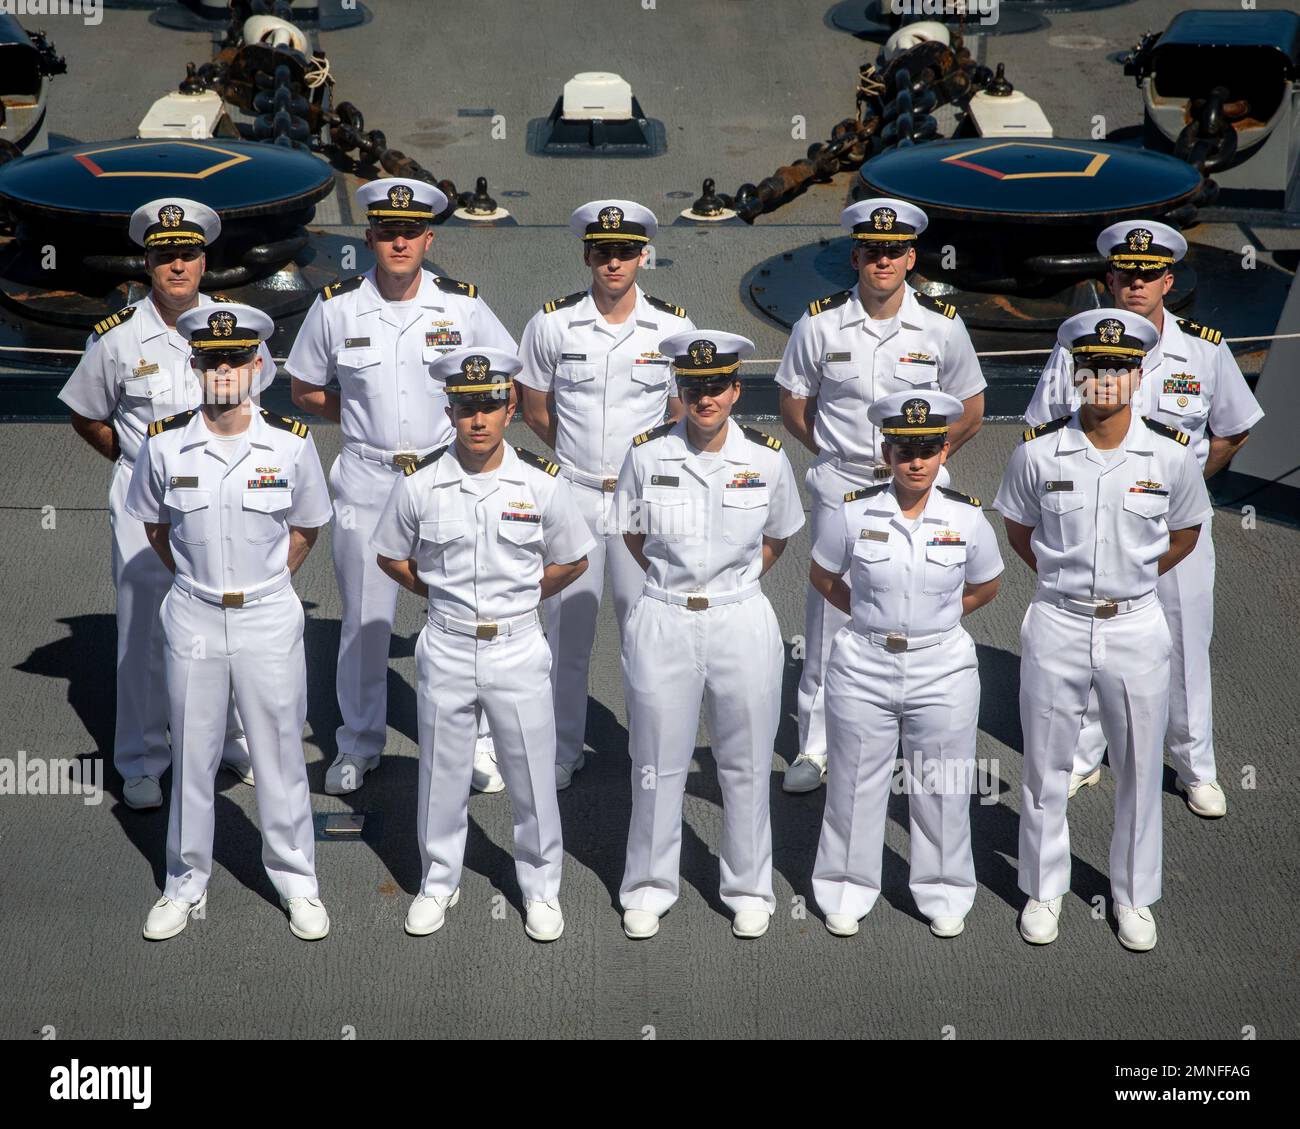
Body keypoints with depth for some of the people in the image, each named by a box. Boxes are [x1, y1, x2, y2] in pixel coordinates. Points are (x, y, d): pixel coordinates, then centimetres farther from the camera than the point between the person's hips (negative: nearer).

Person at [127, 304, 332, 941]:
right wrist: (194, 578, 8)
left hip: (269, 618, -1)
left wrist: (266, 582, 7)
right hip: (193, 618, 1)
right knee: (191, 755, 9)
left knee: (279, 752, 6)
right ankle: (186, 884, 23)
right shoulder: (164, 444, -5)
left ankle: (296, 882, 20)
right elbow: (153, 524, 11)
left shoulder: (291, 444, -6)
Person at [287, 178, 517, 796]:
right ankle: (359, 743, 24)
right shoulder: (337, 306, -4)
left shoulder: (462, 304, -3)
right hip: (366, 478, 0)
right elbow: (304, 390, 9)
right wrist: (362, 415, 0)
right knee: (364, 618, 8)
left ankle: (475, 741, 19)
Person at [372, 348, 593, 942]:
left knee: (533, 775, 8)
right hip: (446, 648, 0)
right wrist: (440, 593, 2)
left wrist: (518, 597, 1)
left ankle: (540, 888, 25)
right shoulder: (419, 482, -6)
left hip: (518, 648, 0)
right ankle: (438, 882, 30)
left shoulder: (542, 482, -6)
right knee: (442, 773, 12)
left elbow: (572, 560, 6)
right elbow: (390, 555, 9)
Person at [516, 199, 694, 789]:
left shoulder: (673, 327, -2)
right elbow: (534, 410, 8)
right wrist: (581, 458, 6)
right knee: (567, 629, 7)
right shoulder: (551, 324, -2)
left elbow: (682, 415, 8)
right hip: (572, 495, 0)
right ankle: (562, 751, 21)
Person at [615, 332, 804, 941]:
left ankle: (748, 890, 24)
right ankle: (648, 889, 23)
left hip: (742, 623, 0)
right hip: (663, 623, 0)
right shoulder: (647, 454, -5)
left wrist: (733, 583, 9)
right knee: (657, 764, 7)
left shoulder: (766, 458, -4)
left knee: (746, 765, 8)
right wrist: (675, 578, 6)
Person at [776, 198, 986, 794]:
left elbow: (969, 413, 7)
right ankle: (815, 746, 15)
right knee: (829, 615, 3)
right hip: (840, 488, 0)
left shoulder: (941, 325, -2)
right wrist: (837, 454, 1)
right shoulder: (820, 323, -3)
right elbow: (793, 406, 8)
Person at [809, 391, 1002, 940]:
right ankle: (846, 894, 26)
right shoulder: (856, 513, -8)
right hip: (862, 668, 0)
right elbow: (822, 577, 8)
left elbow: (985, 587, 10)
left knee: (941, 788, 10)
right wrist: (870, 614, 3)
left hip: (942, 669, 1)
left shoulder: (966, 517, -5)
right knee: (856, 783, 10)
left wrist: (934, 619, 5)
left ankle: (943, 895, 28)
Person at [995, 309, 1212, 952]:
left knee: (1139, 770, 10)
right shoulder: (1038, 453, -7)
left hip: (1136, 628, 1)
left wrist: (1131, 578, 5)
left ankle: (1133, 897, 28)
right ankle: (1043, 890, 27)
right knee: (1046, 767, 10)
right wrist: (1066, 579, 3)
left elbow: (1184, 535, 11)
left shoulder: (1171, 456, -6)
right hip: (1056, 626, 0)